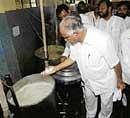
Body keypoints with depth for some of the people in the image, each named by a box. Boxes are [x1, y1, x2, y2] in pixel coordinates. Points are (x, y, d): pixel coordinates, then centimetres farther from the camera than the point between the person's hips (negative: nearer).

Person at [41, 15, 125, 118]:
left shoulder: (103, 40, -38)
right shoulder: (75, 40, -18)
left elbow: (115, 64, -23)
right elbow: (72, 58, 1)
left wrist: (119, 81, -7)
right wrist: (55, 68, -4)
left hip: (106, 82, -5)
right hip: (88, 80, 5)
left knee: (106, 104, 21)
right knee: (89, 100, 28)